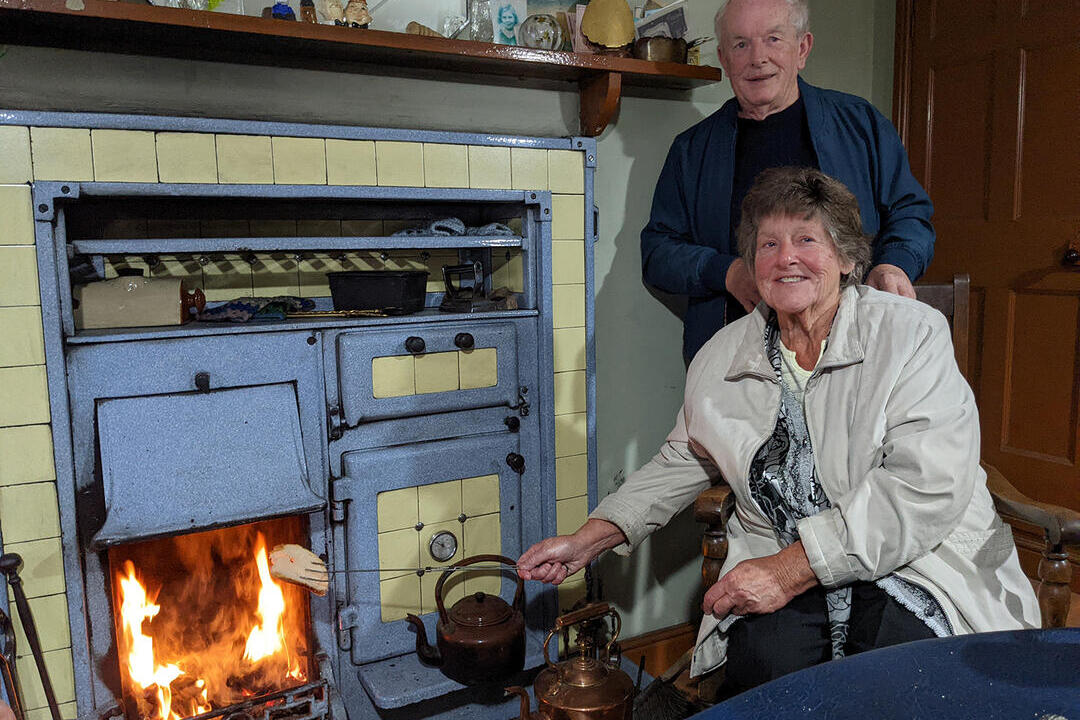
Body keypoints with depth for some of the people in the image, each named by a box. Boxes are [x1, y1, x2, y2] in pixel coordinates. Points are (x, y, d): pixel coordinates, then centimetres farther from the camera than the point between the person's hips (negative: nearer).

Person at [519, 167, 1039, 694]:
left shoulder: (911, 334, -6)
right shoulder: (720, 357, 6)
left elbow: (930, 488, -16)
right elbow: (684, 461, 20)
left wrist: (791, 569, -21)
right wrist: (588, 540, 12)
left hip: (917, 564, -1)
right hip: (780, 569, 2)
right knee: (765, 658, -28)